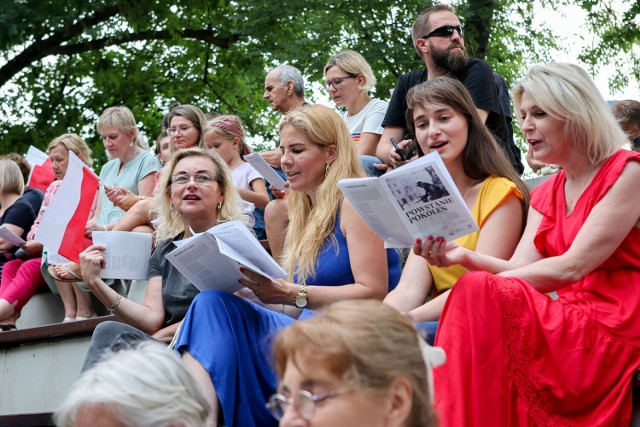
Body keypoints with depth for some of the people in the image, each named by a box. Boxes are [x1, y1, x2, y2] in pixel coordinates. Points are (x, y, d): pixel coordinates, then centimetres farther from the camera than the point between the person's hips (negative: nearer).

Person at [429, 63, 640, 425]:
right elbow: (521, 267, 2)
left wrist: (482, 284, -16)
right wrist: (465, 256, -16)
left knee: (477, 294, -25)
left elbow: (572, 266, -14)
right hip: (560, 324, 6)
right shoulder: (545, 195, 18)